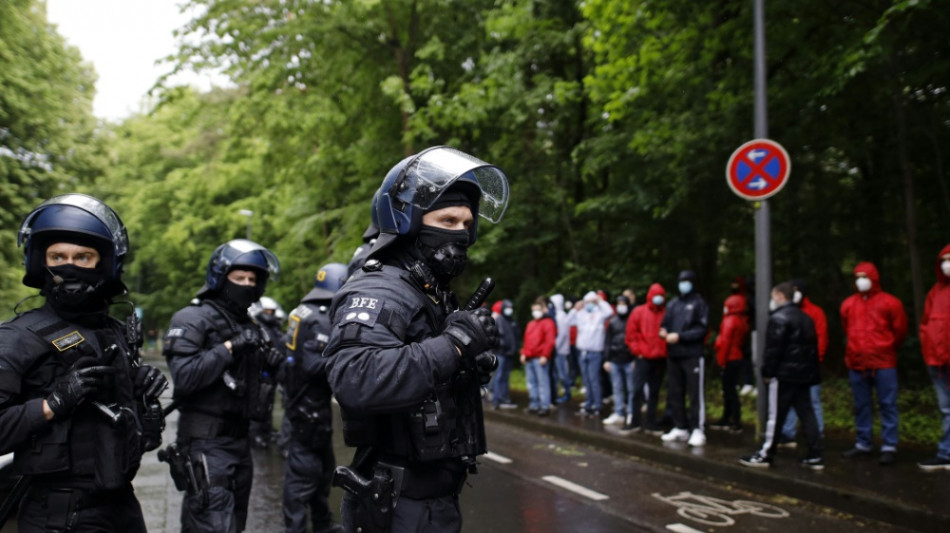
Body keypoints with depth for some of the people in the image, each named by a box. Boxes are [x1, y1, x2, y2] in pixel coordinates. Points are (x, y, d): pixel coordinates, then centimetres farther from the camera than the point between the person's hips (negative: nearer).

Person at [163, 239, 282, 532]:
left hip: (239, 439, 9)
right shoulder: (193, 319, -10)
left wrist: (270, 362, 2)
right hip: (206, 441, -8)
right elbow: (184, 378, -23)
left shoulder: (250, 326, 15)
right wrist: (229, 347, -21)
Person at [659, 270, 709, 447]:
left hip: (692, 354, -6)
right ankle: (680, 428, 19)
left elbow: (702, 329, -8)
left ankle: (698, 430, -2)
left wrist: (680, 336, -15)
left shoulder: (698, 303, 0)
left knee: (695, 393, -5)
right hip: (673, 354, 6)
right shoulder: (673, 304, 15)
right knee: (675, 393, 9)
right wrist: (663, 332, -5)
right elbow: (665, 324, 19)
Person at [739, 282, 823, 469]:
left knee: (776, 416, -3)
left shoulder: (778, 318, -12)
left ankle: (766, 455, 4)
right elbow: (813, 347, 18)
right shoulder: (805, 318, 16)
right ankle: (815, 456, 10)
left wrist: (767, 371, -9)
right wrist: (813, 373, 19)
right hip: (804, 374, 8)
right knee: (807, 414, 9)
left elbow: (773, 349, -17)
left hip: (784, 375, -8)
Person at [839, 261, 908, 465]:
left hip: (883, 364, -4)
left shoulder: (889, 302, -3)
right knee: (861, 406, 10)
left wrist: (886, 349, 12)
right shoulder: (848, 304, 8)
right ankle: (863, 444, 18)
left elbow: (900, 330, 5)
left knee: (887, 405, -2)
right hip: (856, 363, 4)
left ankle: (889, 447, 1)